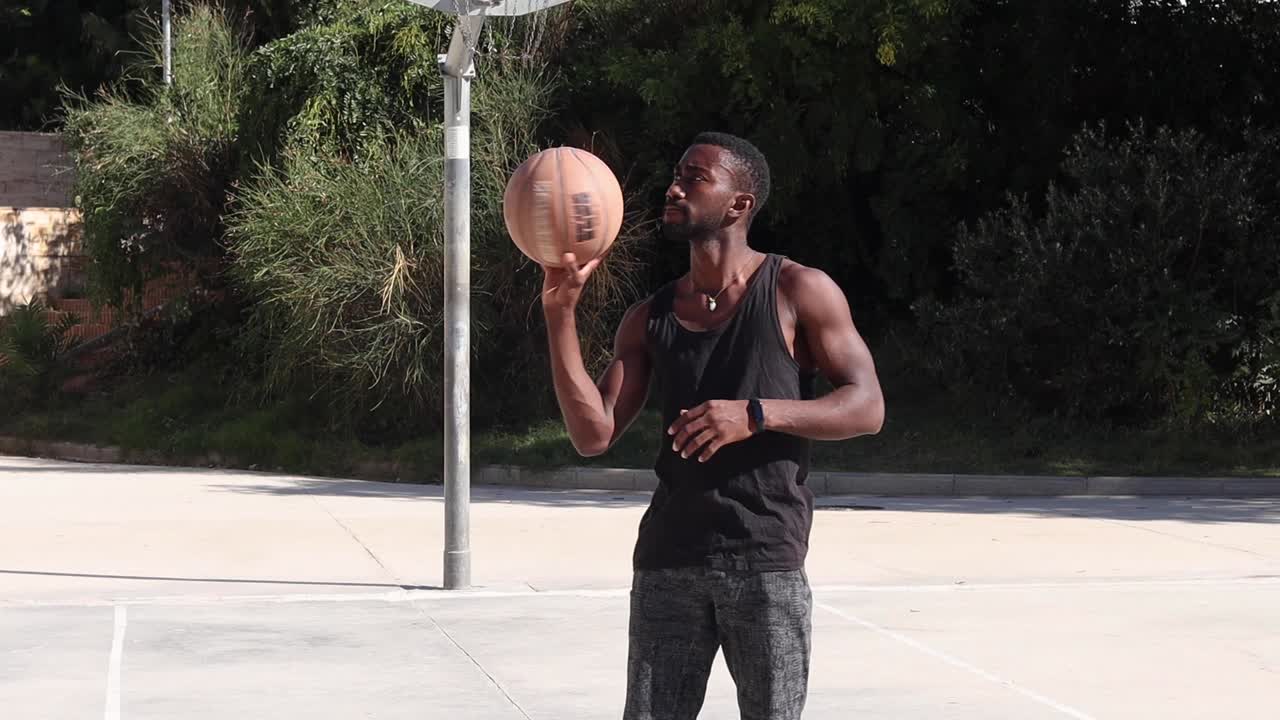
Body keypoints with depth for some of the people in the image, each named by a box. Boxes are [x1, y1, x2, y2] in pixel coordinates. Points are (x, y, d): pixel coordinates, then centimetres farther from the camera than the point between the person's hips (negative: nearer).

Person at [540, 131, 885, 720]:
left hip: (767, 560, -3)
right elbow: (594, 435, 1)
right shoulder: (648, 318, 10)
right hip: (667, 558, 4)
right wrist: (560, 313, -7)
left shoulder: (798, 293, 0)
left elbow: (866, 407, -5)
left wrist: (756, 415, -19)